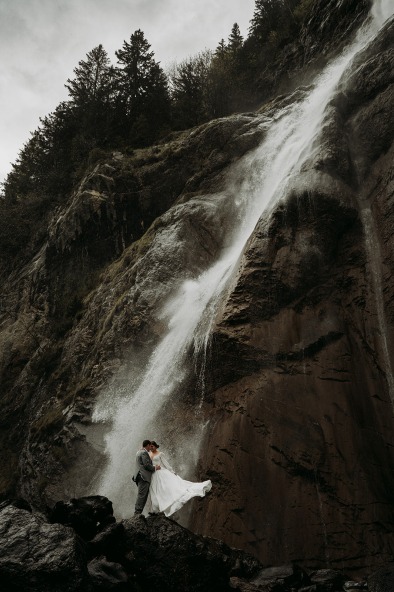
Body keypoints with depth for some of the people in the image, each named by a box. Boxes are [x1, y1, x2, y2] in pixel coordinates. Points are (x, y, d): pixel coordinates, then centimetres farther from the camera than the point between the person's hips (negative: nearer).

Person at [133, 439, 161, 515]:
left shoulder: (139, 452, 23)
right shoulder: (144, 453, -9)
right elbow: (146, 465, -15)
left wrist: (154, 466, 21)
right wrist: (155, 468, -1)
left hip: (140, 477, 10)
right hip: (144, 477, -10)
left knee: (143, 496, 9)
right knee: (141, 495, -12)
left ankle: (137, 513, 6)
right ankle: (137, 513, -15)